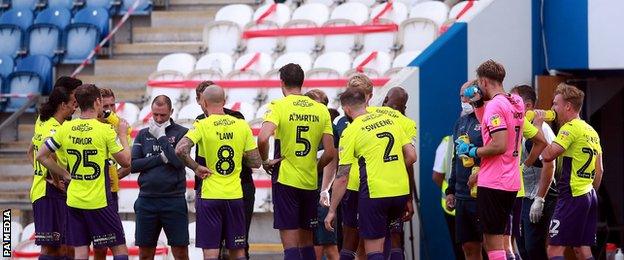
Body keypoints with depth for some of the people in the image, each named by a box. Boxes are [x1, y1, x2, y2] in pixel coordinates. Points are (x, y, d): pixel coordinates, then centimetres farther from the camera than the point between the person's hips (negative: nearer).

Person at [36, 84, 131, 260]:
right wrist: (123, 135, 9)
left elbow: (41, 156, 5)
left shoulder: (65, 129, 1)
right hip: (99, 202, -4)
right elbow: (126, 161, -5)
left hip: (74, 200, 4)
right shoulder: (105, 130, -11)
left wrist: (65, 174, 11)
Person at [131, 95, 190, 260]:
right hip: (147, 201, 3)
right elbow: (133, 165, 1)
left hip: (173, 201, -3)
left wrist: (161, 136, -10)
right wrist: (160, 159, -10)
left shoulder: (181, 133, 1)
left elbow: (179, 161, -15)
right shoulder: (143, 134, 11)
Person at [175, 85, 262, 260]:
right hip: (235, 195, 3)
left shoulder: (202, 125, -7)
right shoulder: (242, 125, 3)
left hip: (210, 196, -3)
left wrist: (196, 168, -7)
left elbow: (180, 150, -22)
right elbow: (255, 162, 5)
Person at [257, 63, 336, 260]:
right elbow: (330, 153, 2)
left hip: (285, 181, -4)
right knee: (307, 243, 15)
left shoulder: (279, 106, -7)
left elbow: (263, 138, -24)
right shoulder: (321, 110, 5)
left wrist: (265, 161, -7)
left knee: (290, 244, -4)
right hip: (310, 183, 4)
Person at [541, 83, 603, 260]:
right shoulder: (591, 131, 17)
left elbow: (548, 155, -21)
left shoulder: (570, 128, -11)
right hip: (589, 196, 9)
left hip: (572, 197, -9)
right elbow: (599, 170, 20)